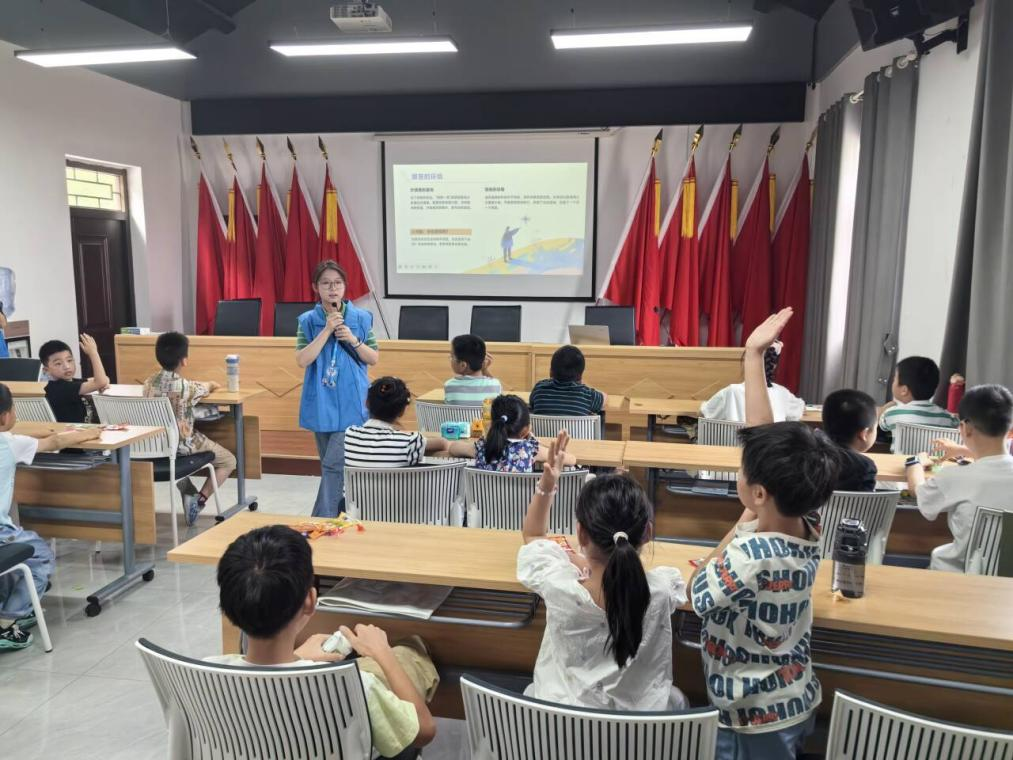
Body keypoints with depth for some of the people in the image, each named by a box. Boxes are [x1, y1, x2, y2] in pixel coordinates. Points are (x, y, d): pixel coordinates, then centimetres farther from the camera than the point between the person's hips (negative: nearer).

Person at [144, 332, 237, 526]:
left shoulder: (149, 382, -5)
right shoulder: (186, 386, -18)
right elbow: (209, 387, 4)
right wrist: (213, 384, 27)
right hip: (183, 445, -6)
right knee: (229, 461, 10)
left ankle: (189, 494, 34)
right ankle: (199, 499, -1)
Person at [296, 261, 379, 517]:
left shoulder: (361, 318, 0)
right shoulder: (307, 321, 0)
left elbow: (374, 359, 3)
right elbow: (302, 360, -10)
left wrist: (353, 340, -13)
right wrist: (327, 330, -16)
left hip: (351, 403, -2)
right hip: (321, 403, 2)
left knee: (335, 464, -11)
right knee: (330, 464, 13)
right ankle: (340, 516, 28)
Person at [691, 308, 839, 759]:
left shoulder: (753, 553, -33)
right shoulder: (806, 531, -12)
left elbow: (695, 596, -15)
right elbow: (765, 439, -7)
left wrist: (739, 528, -13)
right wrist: (753, 357, -4)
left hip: (754, 722, -7)